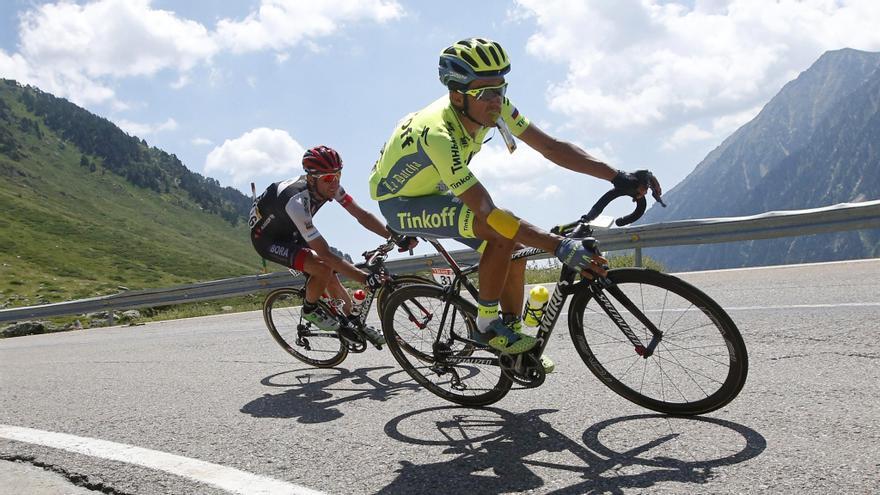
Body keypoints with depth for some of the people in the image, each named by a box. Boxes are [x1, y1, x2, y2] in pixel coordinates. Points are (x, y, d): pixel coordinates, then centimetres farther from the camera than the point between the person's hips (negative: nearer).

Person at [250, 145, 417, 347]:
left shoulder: (329, 185, -19)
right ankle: (310, 310, -1)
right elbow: (325, 254, -40)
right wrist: (365, 278, -44)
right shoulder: (296, 201, -40)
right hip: (266, 238, -7)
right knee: (323, 268, -28)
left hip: (290, 233, 7)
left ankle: (353, 323, 22)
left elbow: (362, 215, -15)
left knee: (332, 279, 2)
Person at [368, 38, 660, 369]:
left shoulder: (491, 106, -16)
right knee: (501, 231, -29)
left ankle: (512, 333, 12)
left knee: (517, 246, -4)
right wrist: (560, 247, -47)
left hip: (434, 191, 8)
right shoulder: (438, 134, -38)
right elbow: (486, 211, -43)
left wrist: (618, 177, -25)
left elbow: (550, 147, -15)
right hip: (399, 203, -8)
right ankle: (487, 326, -12)